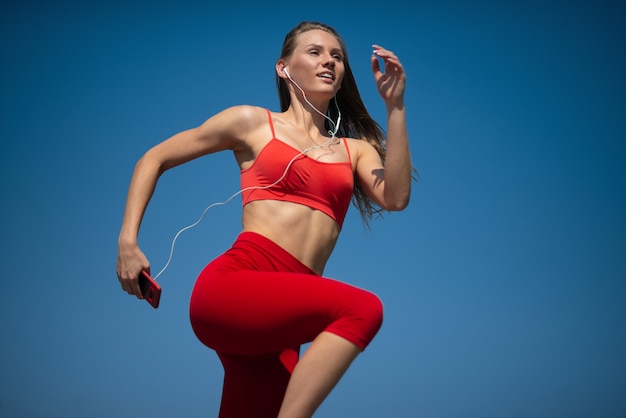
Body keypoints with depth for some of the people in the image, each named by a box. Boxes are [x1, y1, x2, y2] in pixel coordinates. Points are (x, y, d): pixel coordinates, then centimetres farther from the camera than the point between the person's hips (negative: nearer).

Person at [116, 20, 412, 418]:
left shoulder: (355, 147, 20)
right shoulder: (253, 122, 12)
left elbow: (395, 198, 0)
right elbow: (154, 159, 16)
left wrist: (395, 106, 1)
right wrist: (128, 241, 5)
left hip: (279, 315, 5)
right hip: (230, 287, -5)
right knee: (363, 309, -27)